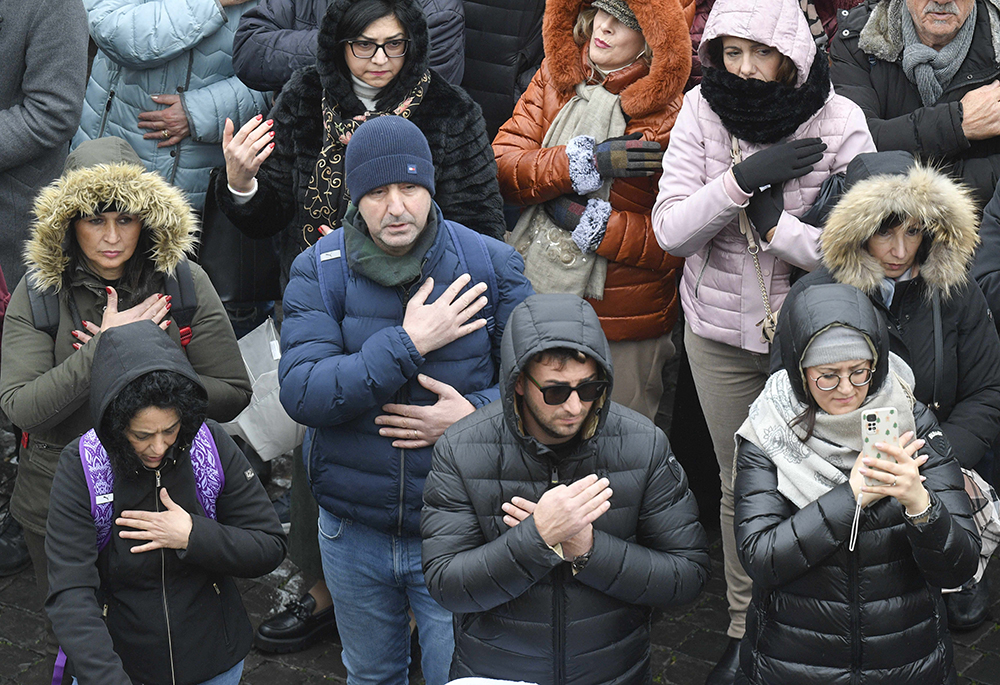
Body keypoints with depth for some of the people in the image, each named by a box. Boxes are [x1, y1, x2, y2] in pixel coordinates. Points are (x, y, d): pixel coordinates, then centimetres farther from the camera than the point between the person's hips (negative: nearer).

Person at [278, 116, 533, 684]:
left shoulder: (492, 265, -8)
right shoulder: (318, 271, -8)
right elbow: (301, 393, -20)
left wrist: (476, 414, -20)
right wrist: (408, 344, -25)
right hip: (352, 530, 2)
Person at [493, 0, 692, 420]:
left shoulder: (669, 116, -14)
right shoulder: (555, 78, 3)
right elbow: (502, 166, -6)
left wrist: (591, 221, -18)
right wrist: (585, 162, -18)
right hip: (534, 294, 5)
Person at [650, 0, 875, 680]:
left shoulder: (840, 122, -14)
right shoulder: (702, 110, -8)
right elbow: (671, 230, -13)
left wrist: (773, 220, -22)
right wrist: (744, 177, -25)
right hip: (720, 331, 2)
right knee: (740, 488, 16)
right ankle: (743, 630, 33)